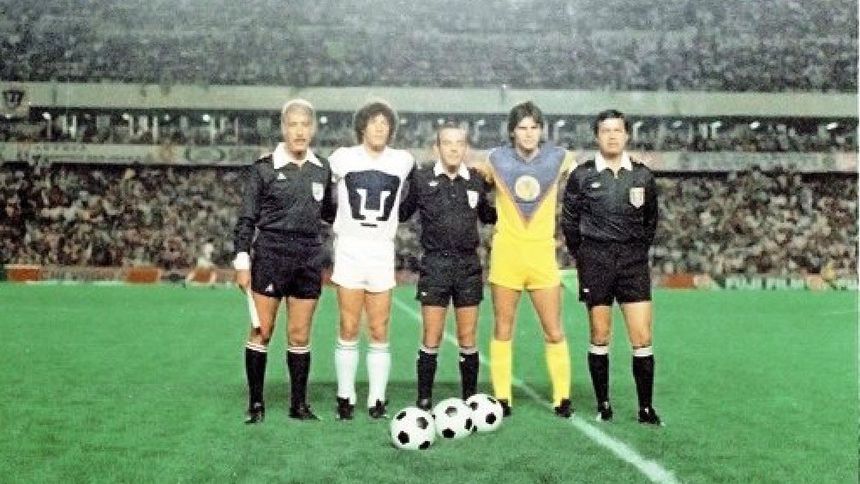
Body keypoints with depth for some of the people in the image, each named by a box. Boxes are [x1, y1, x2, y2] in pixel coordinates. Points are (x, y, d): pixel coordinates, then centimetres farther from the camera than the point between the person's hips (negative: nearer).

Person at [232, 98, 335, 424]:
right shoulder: (264, 169, -2)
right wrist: (242, 261, -5)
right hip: (269, 256, -3)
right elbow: (246, 219, -1)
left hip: (309, 259, 3)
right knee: (261, 332, 2)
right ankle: (255, 403, 15)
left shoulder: (322, 169, 8)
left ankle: (299, 403, 19)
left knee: (300, 336, 8)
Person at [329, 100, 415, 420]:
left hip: (382, 251, 1)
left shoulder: (403, 161, 5)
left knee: (379, 332, 2)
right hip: (349, 249, -1)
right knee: (349, 330, 0)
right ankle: (345, 397, 11)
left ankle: (377, 400, 11)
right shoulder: (343, 158, 1)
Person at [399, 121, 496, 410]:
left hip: (468, 265, 2)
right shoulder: (422, 179, 0)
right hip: (435, 264, -2)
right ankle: (424, 401, 9)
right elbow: (401, 214, 6)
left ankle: (470, 399, 18)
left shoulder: (476, 180, 7)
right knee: (432, 337, -2)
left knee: (468, 338, 6)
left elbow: (487, 216, 20)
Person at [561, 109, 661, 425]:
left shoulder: (642, 175, 5)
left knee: (642, 338, -3)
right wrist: (583, 257, 7)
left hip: (633, 262, 1)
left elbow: (651, 221, 16)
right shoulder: (582, 176, 0)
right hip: (595, 261, -1)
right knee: (600, 337, 4)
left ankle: (646, 408, 6)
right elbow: (569, 222, 7)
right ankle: (603, 405, 15)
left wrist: (638, 251, 12)